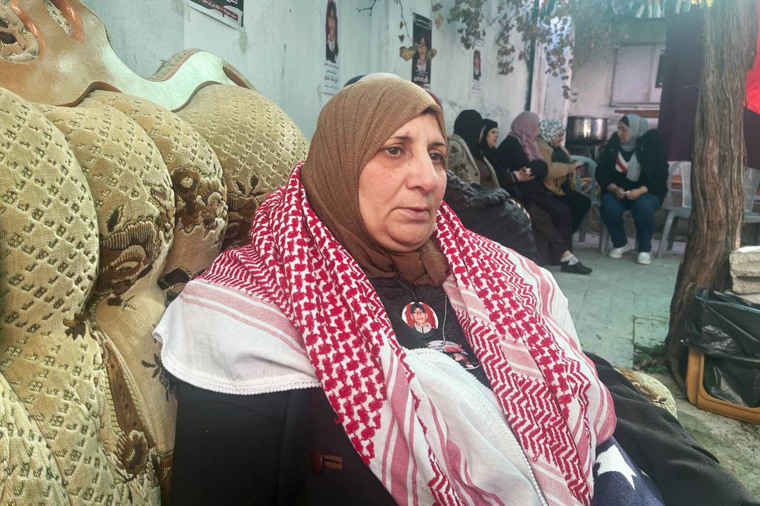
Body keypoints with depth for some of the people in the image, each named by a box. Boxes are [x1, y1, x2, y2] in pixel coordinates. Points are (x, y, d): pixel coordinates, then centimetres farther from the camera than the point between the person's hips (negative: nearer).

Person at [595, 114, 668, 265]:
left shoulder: (652, 144, -8)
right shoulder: (614, 142, -2)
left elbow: (661, 176, -9)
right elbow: (601, 172, 0)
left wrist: (640, 191, -25)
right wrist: (614, 188, -18)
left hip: (646, 191, -2)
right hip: (617, 190, 2)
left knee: (643, 206, -35)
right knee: (609, 206, -29)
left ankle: (645, 248, -11)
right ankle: (620, 243, 0)